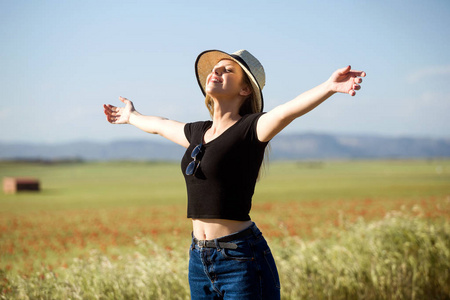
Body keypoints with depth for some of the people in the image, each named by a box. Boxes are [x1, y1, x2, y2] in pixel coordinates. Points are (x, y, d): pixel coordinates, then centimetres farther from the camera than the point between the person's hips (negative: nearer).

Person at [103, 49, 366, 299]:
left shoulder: (251, 129, -7)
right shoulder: (198, 132, 13)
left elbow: (287, 110, -27)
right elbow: (159, 126, 34)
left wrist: (329, 87, -45)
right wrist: (132, 116, 53)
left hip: (242, 259, -7)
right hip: (200, 260, 7)